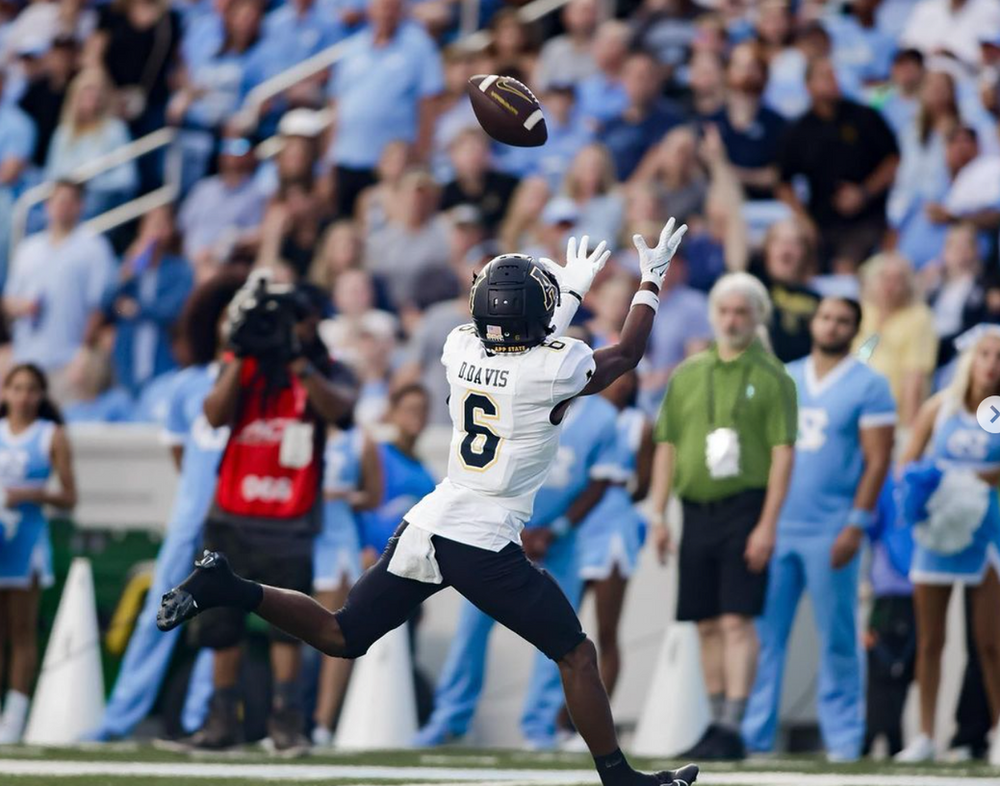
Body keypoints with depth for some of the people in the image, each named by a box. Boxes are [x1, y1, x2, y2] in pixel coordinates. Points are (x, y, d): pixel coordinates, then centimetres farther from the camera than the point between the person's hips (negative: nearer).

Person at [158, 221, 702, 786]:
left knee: (342, 637, 16)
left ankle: (226, 588, 1)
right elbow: (627, 355, 10)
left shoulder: (461, 349, 4)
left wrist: (571, 293, 39)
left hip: (427, 526, 6)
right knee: (578, 655, 7)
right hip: (485, 547, -6)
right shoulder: (554, 370, -11)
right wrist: (651, 282, 23)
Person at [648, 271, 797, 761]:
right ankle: (717, 722, 16)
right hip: (696, 512, 5)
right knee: (706, 624, 8)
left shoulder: (771, 377, -1)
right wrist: (658, 515, 9)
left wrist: (767, 524, -13)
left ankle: (732, 727, -14)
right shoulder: (688, 374, 13)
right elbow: (667, 445, 15)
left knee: (737, 620, -12)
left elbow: (783, 453, -6)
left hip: (745, 507, -5)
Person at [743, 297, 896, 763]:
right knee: (765, 633, 1)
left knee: (837, 640, -1)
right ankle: (753, 736, 5)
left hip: (830, 531, -4)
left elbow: (877, 461, -4)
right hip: (775, 527, 4)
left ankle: (843, 737, 4)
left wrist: (856, 525, -12)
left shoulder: (868, 386, 1)